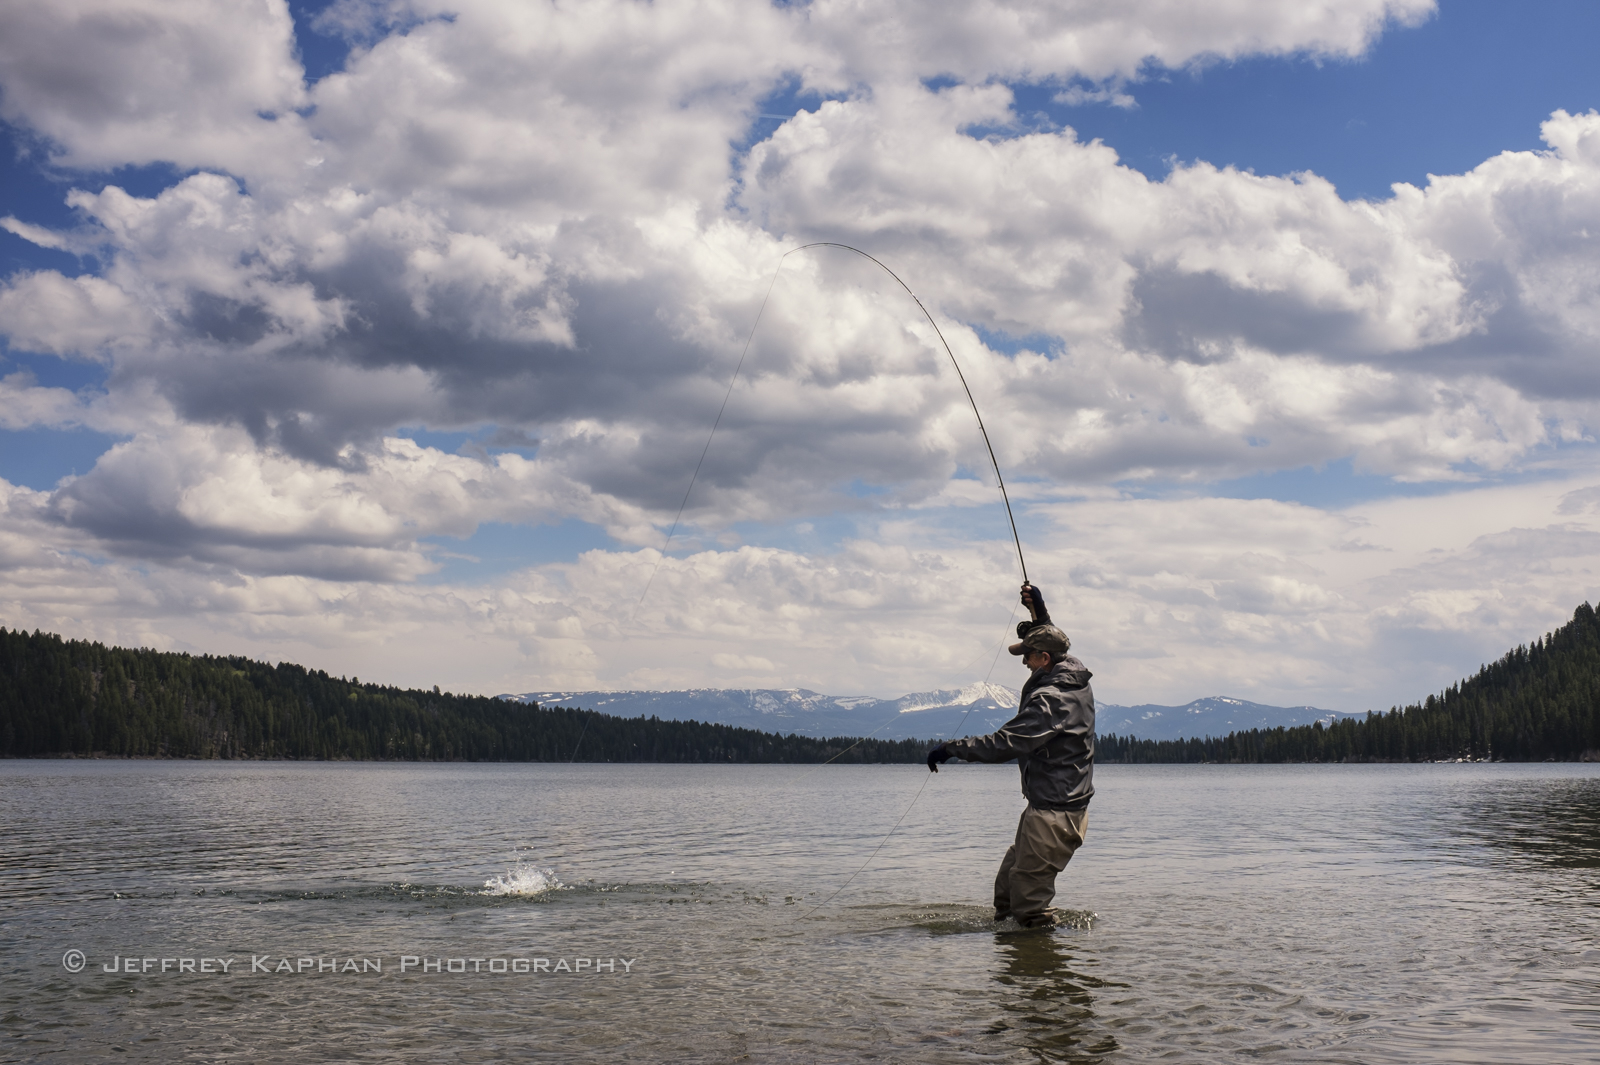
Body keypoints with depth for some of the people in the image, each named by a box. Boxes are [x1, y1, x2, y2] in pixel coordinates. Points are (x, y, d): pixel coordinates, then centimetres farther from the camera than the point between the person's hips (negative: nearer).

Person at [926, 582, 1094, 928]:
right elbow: (1051, 643, 32)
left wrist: (951, 749, -20)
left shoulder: (1050, 699, -22)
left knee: (1028, 900, -5)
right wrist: (1039, 612, 27)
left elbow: (1004, 744, -26)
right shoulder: (1075, 678, 7)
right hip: (1070, 803, 11)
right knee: (1007, 884, 18)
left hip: (1052, 814, -11)